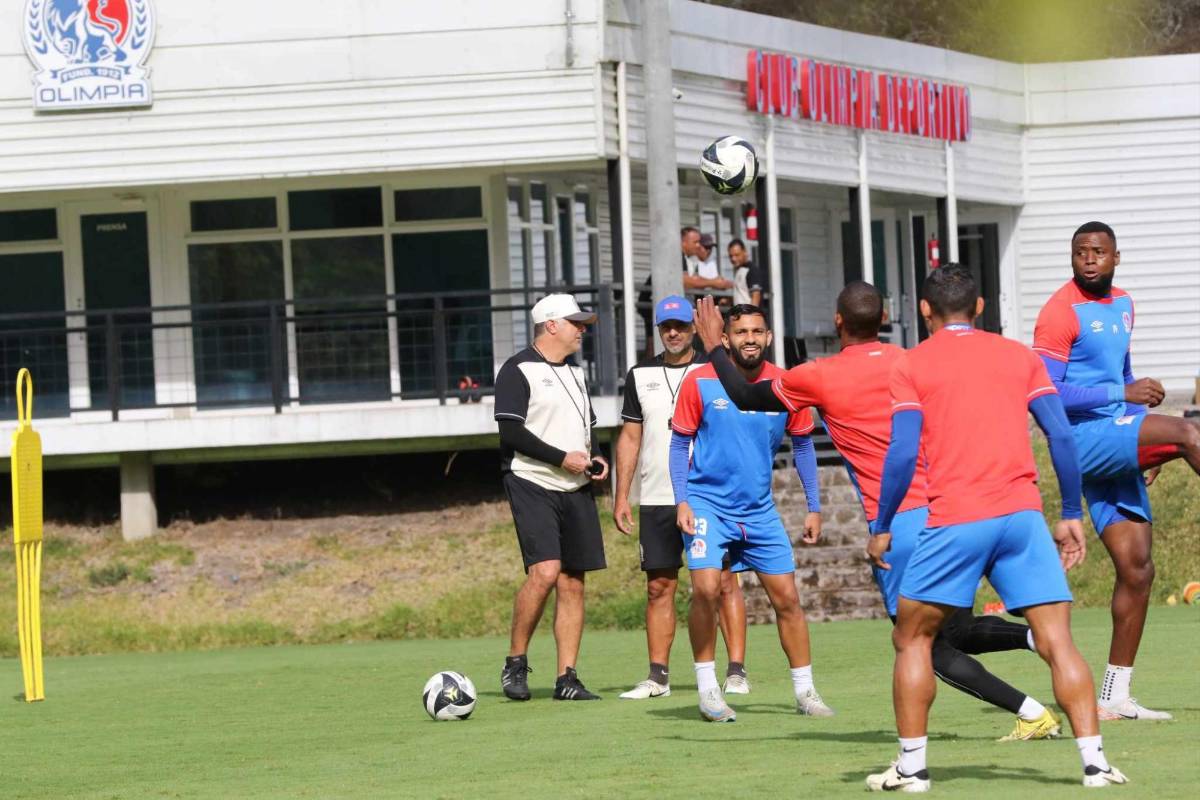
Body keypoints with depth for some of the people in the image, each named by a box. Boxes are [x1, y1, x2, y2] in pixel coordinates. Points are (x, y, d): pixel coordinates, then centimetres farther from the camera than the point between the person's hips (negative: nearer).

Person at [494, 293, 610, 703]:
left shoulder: (574, 373, 20)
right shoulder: (519, 370, -5)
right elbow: (511, 431, -13)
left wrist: (596, 457, 7)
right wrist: (563, 459, -15)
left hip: (576, 489, 7)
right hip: (532, 484, -7)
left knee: (573, 582, 2)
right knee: (545, 571, -21)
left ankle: (567, 678, 4)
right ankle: (515, 663, -6)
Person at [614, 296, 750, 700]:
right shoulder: (641, 375, 11)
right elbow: (630, 437, 13)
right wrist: (621, 496, 7)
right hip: (657, 500, 3)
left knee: (724, 581, -5)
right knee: (659, 586, 3)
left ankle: (736, 671, -2)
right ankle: (658, 676, 6)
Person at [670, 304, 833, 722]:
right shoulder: (700, 383, -10)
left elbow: (802, 444, 10)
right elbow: (680, 442, -1)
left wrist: (814, 507, 9)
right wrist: (682, 501, -9)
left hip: (760, 510, 3)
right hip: (707, 503, -3)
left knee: (787, 598, 4)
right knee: (706, 589, -20)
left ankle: (805, 691, 17)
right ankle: (707, 688, -7)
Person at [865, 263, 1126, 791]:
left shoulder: (912, 366, 6)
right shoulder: (1018, 356, 14)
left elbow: (903, 454, -3)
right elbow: (1062, 436, 7)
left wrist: (881, 528, 6)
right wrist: (1072, 516, 13)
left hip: (955, 520, -2)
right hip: (1023, 516, 2)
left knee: (912, 639, 14)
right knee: (1057, 643, 1)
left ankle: (911, 766, 10)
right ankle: (1094, 761, -10)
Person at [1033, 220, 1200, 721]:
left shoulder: (1122, 305, 17)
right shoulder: (1061, 313, -10)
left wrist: (1148, 447, 19)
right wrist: (1122, 394, -20)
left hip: (1118, 445, 8)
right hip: (1085, 437, -8)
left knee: (1137, 569, 3)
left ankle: (1115, 696, 9)